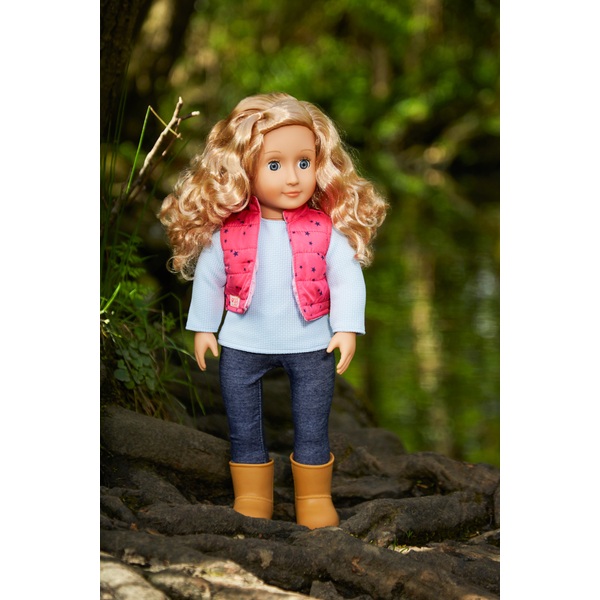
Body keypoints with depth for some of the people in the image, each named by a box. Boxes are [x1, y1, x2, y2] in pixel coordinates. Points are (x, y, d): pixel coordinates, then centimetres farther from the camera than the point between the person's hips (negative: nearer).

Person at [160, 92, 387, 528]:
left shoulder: (326, 229, -10)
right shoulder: (227, 231, -9)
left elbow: (347, 277, -5)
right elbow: (207, 277, 2)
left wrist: (347, 328, -11)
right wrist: (203, 328, 5)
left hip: (311, 345, -1)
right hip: (242, 345, 1)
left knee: (313, 427, 10)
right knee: (243, 427, 12)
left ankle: (315, 499, 26)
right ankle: (251, 497, 28)